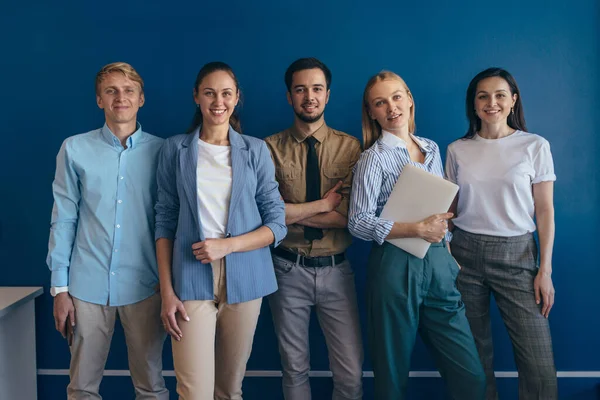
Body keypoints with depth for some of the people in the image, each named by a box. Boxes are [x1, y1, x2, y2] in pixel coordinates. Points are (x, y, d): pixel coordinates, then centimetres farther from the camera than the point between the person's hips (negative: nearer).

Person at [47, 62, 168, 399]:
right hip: (88, 285, 0)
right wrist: (59, 288, 0)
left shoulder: (160, 151, 2)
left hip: (144, 286, 0)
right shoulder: (75, 149, 2)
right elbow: (63, 220, 3)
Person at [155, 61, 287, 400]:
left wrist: (227, 245, -13)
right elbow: (165, 223, 3)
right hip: (192, 280, -1)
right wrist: (167, 291, -3)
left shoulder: (256, 150, 4)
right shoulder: (175, 149, 4)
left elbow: (277, 224, 2)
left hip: (244, 280, 1)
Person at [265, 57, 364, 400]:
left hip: (336, 270, 0)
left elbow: (349, 216, -13)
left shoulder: (349, 147, -2)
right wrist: (324, 204, -13)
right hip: (288, 269, 0)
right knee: (294, 369, 15)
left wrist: (291, 212, -15)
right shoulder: (272, 148, -2)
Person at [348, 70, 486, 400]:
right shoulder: (374, 158, -5)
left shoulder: (431, 148, 13)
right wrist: (419, 229, -18)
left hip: (438, 263, 5)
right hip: (396, 265, -5)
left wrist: (449, 252, 10)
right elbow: (358, 222, -11)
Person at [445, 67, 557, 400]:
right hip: (465, 253, 2)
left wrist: (545, 269, -4)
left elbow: (545, 211, 1)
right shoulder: (457, 150, 6)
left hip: (516, 254, -1)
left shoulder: (535, 146, 0)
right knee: (474, 356, 8)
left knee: (539, 364, -5)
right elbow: (450, 209, 11)